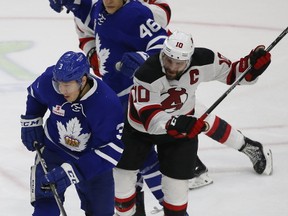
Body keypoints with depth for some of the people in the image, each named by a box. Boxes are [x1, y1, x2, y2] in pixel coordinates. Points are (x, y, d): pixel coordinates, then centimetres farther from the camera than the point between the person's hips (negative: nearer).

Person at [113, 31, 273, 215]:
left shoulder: (203, 61, -26)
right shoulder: (147, 74, -36)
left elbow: (230, 72, -8)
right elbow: (150, 118, -37)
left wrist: (253, 64, -26)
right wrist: (174, 124, -54)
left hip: (182, 125, 2)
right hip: (139, 125, -2)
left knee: (176, 180, 0)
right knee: (123, 173, 3)